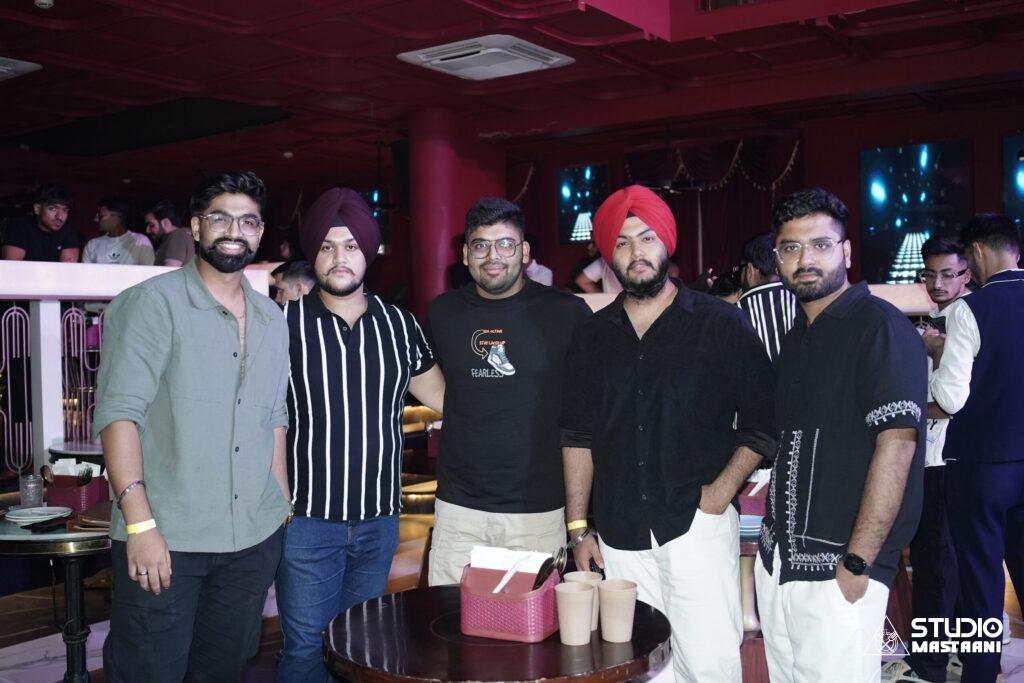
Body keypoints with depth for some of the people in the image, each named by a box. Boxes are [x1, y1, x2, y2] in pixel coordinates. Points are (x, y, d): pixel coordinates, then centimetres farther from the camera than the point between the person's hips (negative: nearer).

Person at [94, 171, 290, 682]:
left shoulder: (271, 320, 12)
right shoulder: (151, 304, -7)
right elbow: (119, 412, -14)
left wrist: (282, 507, 13)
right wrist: (139, 522, -20)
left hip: (256, 538, 5)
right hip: (164, 541, -5)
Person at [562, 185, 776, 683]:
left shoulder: (722, 324, 0)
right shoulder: (593, 336, 10)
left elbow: (761, 422, 2)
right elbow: (578, 436, 10)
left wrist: (722, 491, -9)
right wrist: (578, 529, 7)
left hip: (696, 524, -3)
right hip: (619, 534, 3)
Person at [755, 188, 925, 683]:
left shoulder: (881, 328, -11)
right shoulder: (796, 338, 13)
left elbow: (897, 442, -19)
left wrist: (858, 563, -21)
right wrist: (772, 539, 12)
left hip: (838, 568, -7)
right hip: (776, 560, 8)